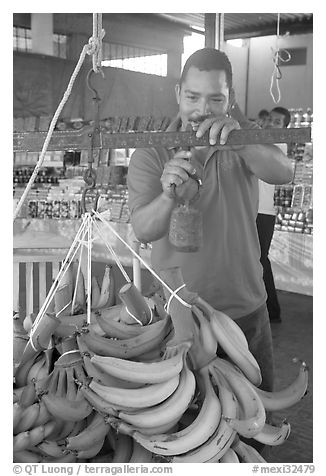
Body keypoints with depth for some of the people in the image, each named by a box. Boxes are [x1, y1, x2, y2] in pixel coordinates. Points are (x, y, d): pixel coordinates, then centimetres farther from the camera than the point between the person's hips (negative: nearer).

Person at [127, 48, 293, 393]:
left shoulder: (247, 141, -2)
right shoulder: (150, 155, -7)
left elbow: (282, 173, -23)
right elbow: (143, 231, -19)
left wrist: (240, 141, -42)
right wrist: (169, 196, -40)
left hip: (245, 310, 2)